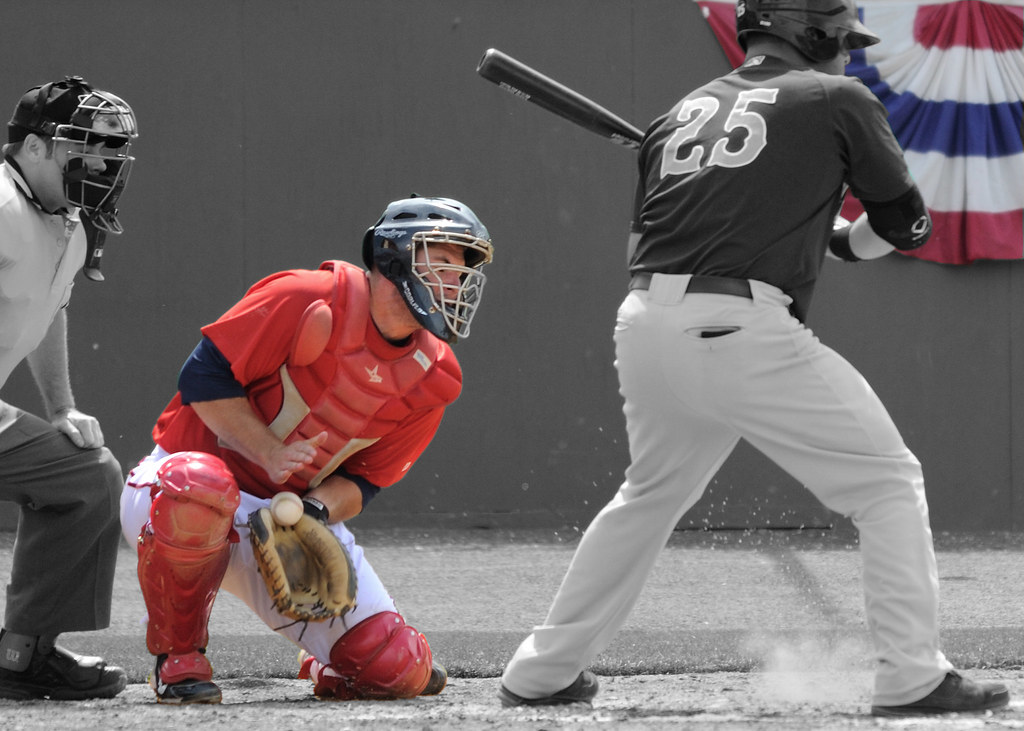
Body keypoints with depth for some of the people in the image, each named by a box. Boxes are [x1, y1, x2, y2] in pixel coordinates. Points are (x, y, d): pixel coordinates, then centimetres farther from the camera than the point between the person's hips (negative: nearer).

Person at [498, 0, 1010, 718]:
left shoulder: (682, 112, 22)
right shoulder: (838, 100, 8)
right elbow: (907, 224, 15)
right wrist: (832, 239, 35)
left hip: (644, 326, 6)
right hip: (742, 331, -6)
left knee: (651, 494, 27)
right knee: (889, 483, 3)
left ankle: (543, 671, 31)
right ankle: (913, 676, -6)